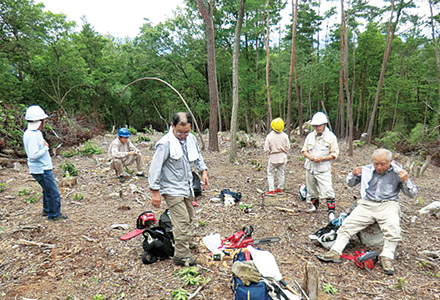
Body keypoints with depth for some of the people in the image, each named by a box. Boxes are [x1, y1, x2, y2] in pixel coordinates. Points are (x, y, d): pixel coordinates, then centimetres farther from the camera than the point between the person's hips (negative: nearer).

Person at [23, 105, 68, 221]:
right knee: (53, 192, 0)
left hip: (43, 168, 11)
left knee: (47, 190, 24)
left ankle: (46, 210, 39)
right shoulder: (33, 135, -24)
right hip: (41, 170, -10)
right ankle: (54, 214, 12)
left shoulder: (30, 133, 9)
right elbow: (33, 155, -28)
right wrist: (46, 147, -18)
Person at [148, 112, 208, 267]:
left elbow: (197, 155, 19)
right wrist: (155, 191, -20)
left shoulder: (191, 138, 1)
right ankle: (182, 255, 4)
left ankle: (186, 241, 45)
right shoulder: (165, 143, -22)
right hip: (172, 189, -8)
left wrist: (203, 170, 6)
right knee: (182, 220, -9)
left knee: (188, 217, 22)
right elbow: (155, 167, -20)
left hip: (186, 187, 8)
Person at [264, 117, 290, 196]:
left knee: (270, 174, 10)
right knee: (281, 173, 17)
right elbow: (287, 147, -2)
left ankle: (271, 190, 9)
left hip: (273, 158, -3)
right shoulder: (285, 136, -9)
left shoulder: (269, 136, -16)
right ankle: (280, 189, 28)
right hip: (282, 158, 3)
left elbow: (266, 149, -12)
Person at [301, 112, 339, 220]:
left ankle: (331, 211, -5)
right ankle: (315, 204, 41)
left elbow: (334, 153, -4)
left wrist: (323, 158, -19)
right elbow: (304, 150, 11)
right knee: (311, 188, 18)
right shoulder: (310, 136, 7)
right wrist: (309, 156, -11)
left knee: (327, 190, -12)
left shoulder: (331, 136, -4)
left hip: (323, 169, -5)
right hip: (310, 167, 5)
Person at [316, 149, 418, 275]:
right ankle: (335, 252, -17)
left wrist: (406, 181, -16)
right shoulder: (367, 170, 7)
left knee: (393, 227, -32)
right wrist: (353, 174, -6)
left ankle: (387, 258, -19)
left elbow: (412, 194, 4)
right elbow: (350, 183, 17)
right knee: (347, 224, -15)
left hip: (387, 205, -2)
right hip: (367, 204, 2)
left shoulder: (398, 173, 2)